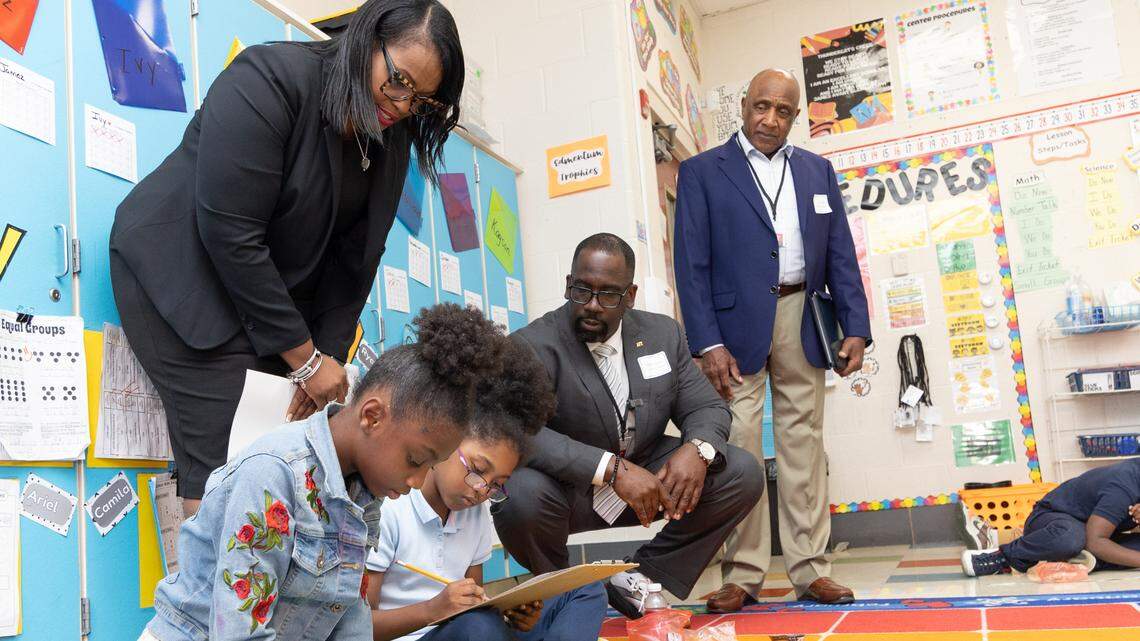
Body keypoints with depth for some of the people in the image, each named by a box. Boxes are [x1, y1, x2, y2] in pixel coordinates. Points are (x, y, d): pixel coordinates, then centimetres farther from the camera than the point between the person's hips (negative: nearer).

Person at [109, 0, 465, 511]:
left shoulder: (391, 138, -1)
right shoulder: (269, 80, -22)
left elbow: (354, 260, 2)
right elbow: (230, 234, -25)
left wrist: (326, 358, -7)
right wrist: (305, 358, -21)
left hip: (274, 291, 7)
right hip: (179, 271, -6)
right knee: (224, 468, -16)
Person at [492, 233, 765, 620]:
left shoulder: (663, 334, 1)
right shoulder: (533, 346, -16)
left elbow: (707, 408, 3)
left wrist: (697, 449, -22)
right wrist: (612, 469, -39)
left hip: (649, 479, 5)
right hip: (568, 490, -4)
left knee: (743, 473, -12)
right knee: (520, 495, -36)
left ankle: (638, 580, 4)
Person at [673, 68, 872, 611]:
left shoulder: (817, 171, 15)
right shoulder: (702, 172, 4)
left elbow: (841, 256, 13)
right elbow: (691, 263, -3)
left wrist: (855, 326, 3)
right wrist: (708, 344, -12)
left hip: (801, 321, 4)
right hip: (736, 326, -3)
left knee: (804, 445, 6)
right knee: (738, 448, -4)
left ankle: (810, 569, 14)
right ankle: (742, 575, 6)